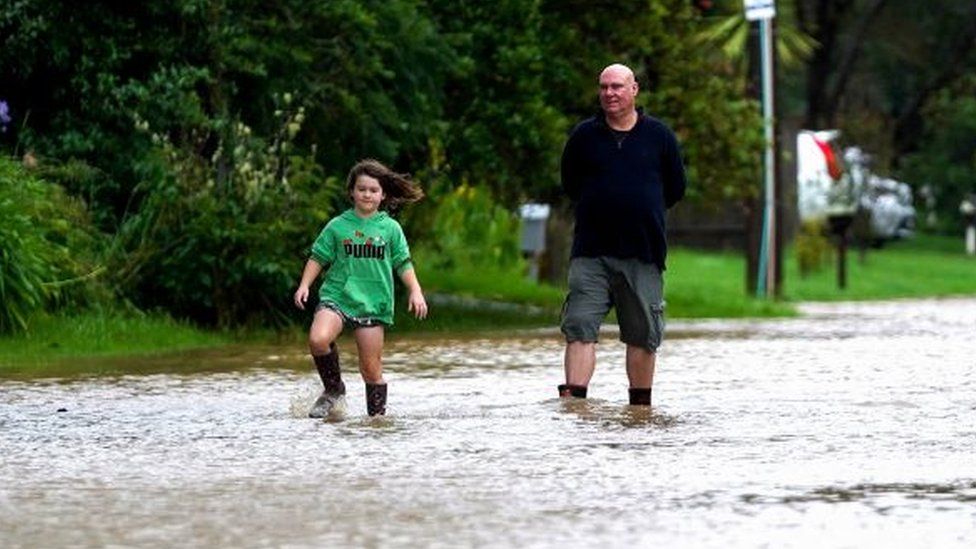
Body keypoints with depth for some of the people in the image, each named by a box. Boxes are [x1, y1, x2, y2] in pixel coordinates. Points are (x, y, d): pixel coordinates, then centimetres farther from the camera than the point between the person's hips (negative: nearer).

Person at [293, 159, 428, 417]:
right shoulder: (337, 226, 6)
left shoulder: (390, 228, 7)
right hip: (336, 296, 0)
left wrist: (415, 291, -1)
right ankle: (334, 390, -4)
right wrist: (304, 285, -1)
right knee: (318, 339, -26)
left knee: (371, 369, 0)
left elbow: (403, 263, 10)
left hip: (373, 303, 0)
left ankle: (377, 414, 16)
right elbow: (318, 258, 11)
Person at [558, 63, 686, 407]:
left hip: (643, 252, 0)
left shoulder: (659, 136, 6)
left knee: (643, 335, 6)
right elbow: (570, 184, 17)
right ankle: (573, 400, -15)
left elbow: (675, 189, 13)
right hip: (591, 251, 0)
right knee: (580, 327, -11)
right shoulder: (584, 135, 7)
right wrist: (598, 207, 9)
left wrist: (640, 209, 11)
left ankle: (641, 405, 16)